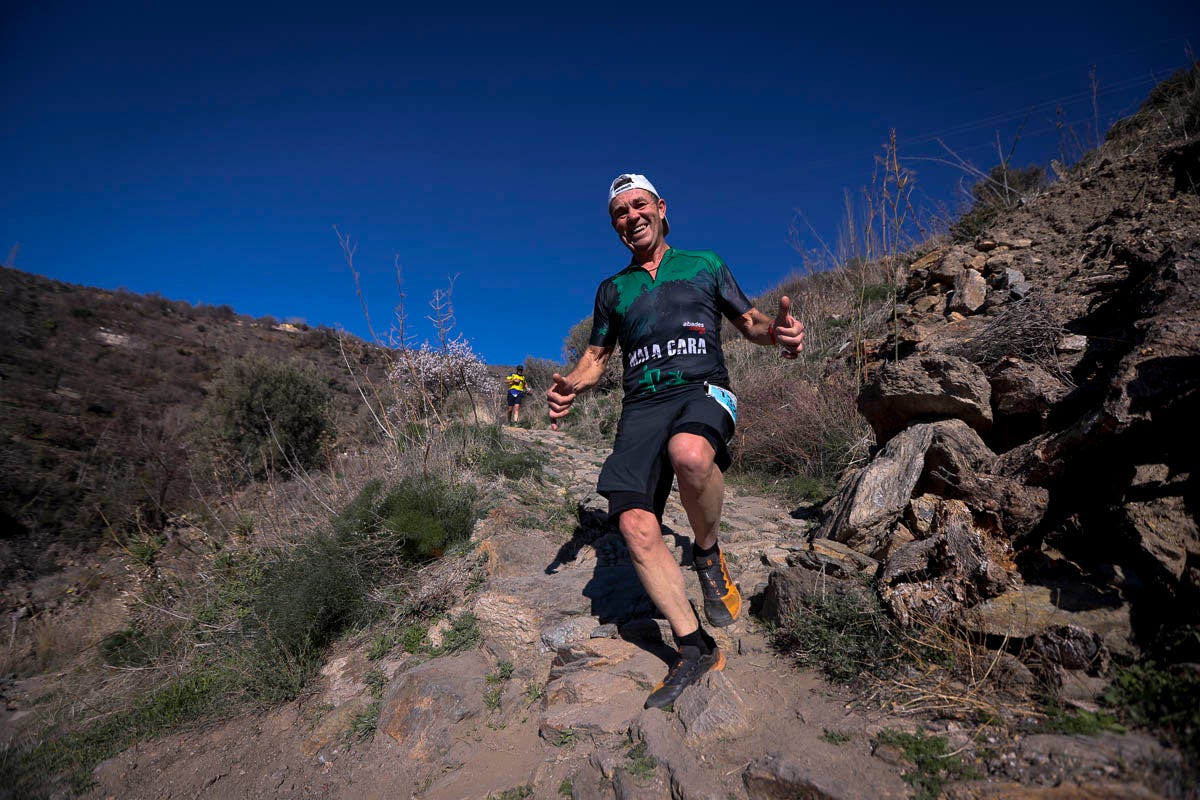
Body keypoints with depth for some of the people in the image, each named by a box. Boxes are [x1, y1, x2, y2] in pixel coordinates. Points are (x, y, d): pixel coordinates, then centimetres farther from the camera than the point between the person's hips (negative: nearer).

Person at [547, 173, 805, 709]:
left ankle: (707, 553, -7)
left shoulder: (704, 264, 17)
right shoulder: (612, 289, 23)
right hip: (643, 404, 3)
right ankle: (694, 648, 2)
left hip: (704, 391, -3)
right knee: (635, 526, -16)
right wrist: (572, 385, 1)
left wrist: (778, 332, -6)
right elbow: (597, 354, 25)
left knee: (689, 453, -40)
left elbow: (749, 321, 19)